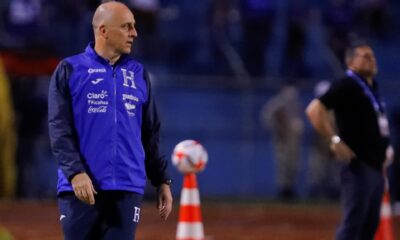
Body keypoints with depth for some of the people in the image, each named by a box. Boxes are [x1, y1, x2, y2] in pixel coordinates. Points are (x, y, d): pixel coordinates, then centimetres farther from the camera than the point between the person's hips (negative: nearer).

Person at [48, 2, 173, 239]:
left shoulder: (138, 73, 14)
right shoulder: (70, 70, 2)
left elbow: (151, 134, 17)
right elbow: (59, 129, -5)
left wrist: (162, 180, 13)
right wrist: (75, 172, -17)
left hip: (128, 190, 3)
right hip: (81, 188, -3)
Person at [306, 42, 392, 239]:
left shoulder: (371, 87, 16)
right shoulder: (346, 86, -10)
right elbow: (314, 110, -21)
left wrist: (385, 149, 19)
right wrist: (335, 141, -24)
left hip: (375, 164, 9)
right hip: (358, 165, -9)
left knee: (370, 223, 11)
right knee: (353, 223, -11)